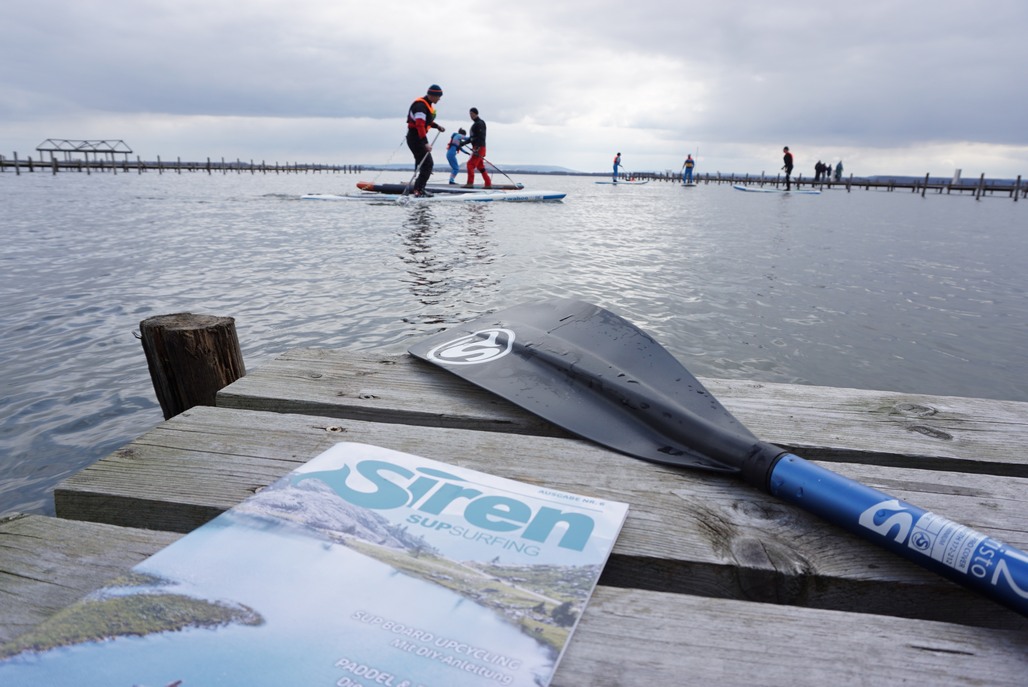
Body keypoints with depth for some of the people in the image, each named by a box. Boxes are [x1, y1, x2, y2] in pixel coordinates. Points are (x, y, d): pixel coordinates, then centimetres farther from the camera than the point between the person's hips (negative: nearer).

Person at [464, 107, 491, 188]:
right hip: (476, 147, 10)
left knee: (470, 164, -14)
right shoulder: (475, 124, 21)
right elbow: (472, 137, 26)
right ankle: (488, 184, 12)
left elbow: (481, 137, -18)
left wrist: (477, 148, -28)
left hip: (479, 147, -10)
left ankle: (470, 183, -17)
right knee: (480, 167, 10)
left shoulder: (480, 123, -8)